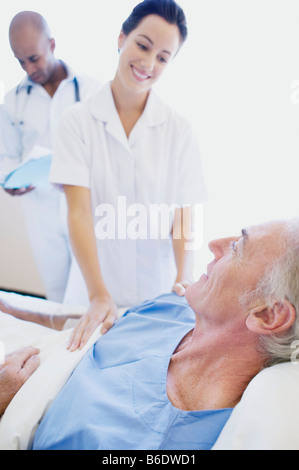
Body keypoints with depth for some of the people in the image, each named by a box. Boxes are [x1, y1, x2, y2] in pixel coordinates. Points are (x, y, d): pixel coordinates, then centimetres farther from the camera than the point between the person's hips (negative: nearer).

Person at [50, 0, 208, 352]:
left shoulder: (179, 131, -2)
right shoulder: (78, 121, -6)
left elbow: (183, 215, -6)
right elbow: (79, 211, -15)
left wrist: (183, 281, -23)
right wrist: (99, 294, -25)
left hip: (159, 292, 1)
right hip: (96, 286, 0)